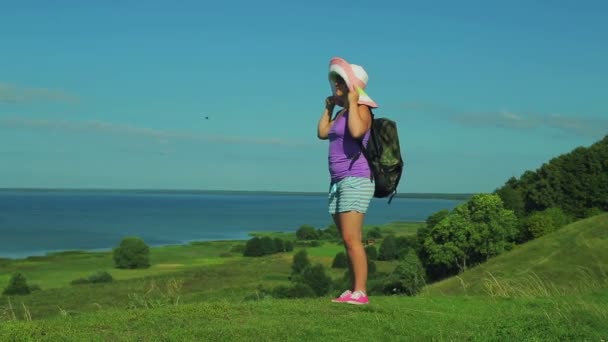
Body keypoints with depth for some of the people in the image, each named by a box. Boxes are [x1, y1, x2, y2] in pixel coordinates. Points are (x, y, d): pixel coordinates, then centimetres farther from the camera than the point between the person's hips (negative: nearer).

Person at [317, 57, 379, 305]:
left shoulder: (361, 110, -7)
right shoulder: (343, 114, 19)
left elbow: (356, 131, -28)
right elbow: (322, 133, 25)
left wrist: (352, 102, -18)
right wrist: (329, 108, 23)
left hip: (356, 180, -9)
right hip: (338, 182, 9)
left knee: (351, 239, -15)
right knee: (349, 240, 8)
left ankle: (360, 292, -15)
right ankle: (353, 290, 10)